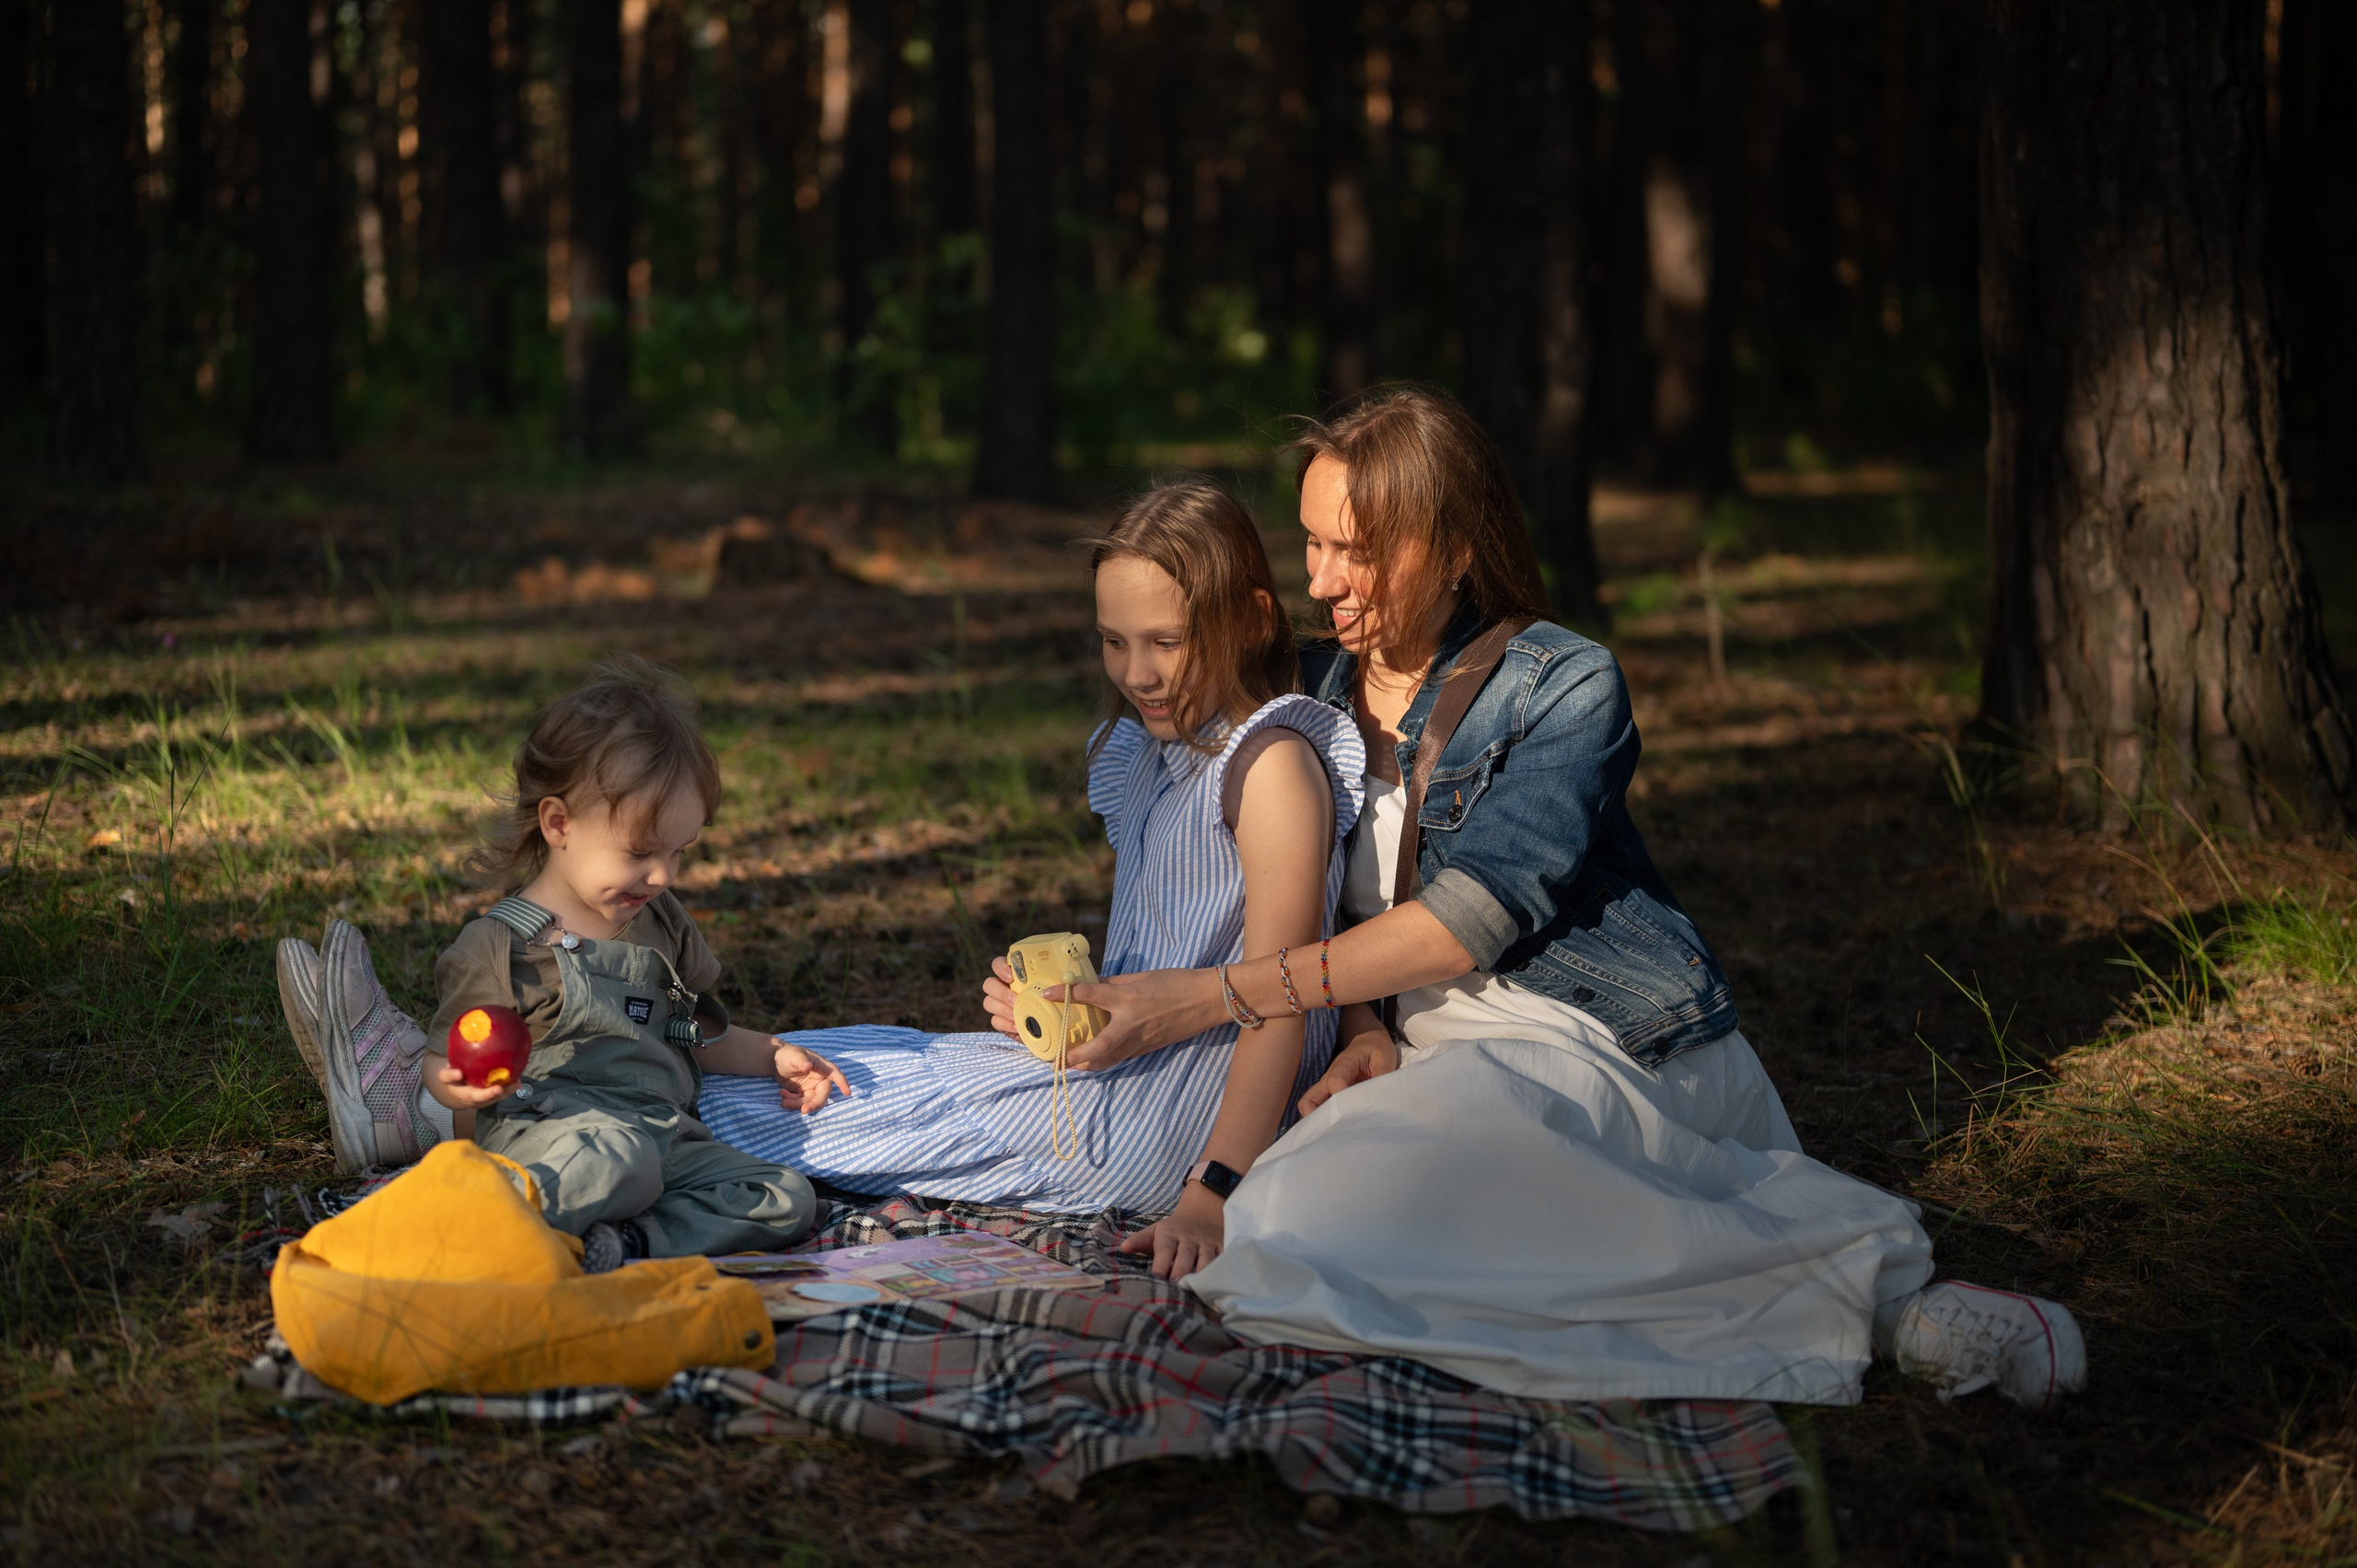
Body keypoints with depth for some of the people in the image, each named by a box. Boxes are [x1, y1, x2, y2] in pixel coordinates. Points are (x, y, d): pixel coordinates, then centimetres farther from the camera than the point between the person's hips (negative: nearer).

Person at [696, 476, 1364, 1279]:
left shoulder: (1273, 762, -15)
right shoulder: (1142, 754, 14)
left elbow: (1278, 999, -21)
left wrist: (1212, 1195, -29)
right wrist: (1051, 997, -3)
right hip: (1122, 1062, 9)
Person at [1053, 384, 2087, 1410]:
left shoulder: (1566, 687, -8)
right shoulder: (1322, 688, 12)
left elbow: (1476, 915, -18)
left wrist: (1215, 995, -21)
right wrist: (1363, 1034, -9)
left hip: (1590, 1051, -7)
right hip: (1428, 1050, 7)